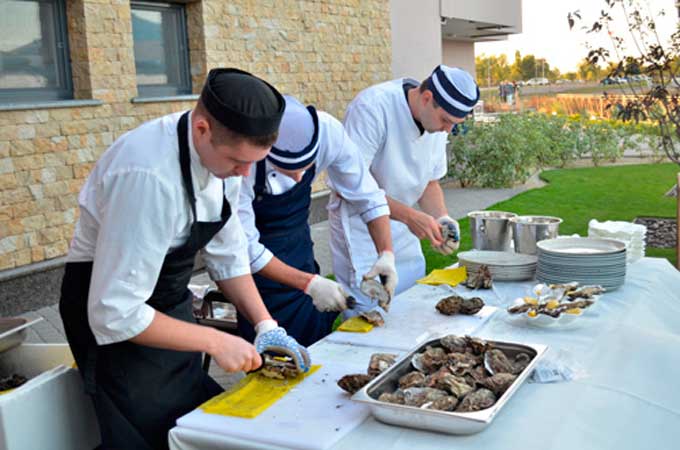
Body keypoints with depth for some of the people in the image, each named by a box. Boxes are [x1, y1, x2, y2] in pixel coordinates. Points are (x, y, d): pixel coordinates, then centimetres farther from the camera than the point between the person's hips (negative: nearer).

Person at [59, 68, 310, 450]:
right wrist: (215, 342, -25)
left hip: (171, 302, 7)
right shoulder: (149, 175, -35)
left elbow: (227, 256, 3)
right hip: (119, 322, -7)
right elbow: (115, 315, -31)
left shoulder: (223, 150, -10)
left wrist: (266, 325, -6)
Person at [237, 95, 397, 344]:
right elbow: (246, 248, -25)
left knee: (316, 346, 12)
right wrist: (309, 283, -28)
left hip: (298, 242, 4)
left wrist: (386, 253, -21)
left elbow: (367, 196, -10)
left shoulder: (329, 130, -24)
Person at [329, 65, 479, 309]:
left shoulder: (437, 119, -1)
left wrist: (442, 218, -9)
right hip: (361, 223, -7)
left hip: (403, 232, 7)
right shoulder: (373, 107, -24)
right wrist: (408, 215, -31)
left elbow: (430, 181, 11)